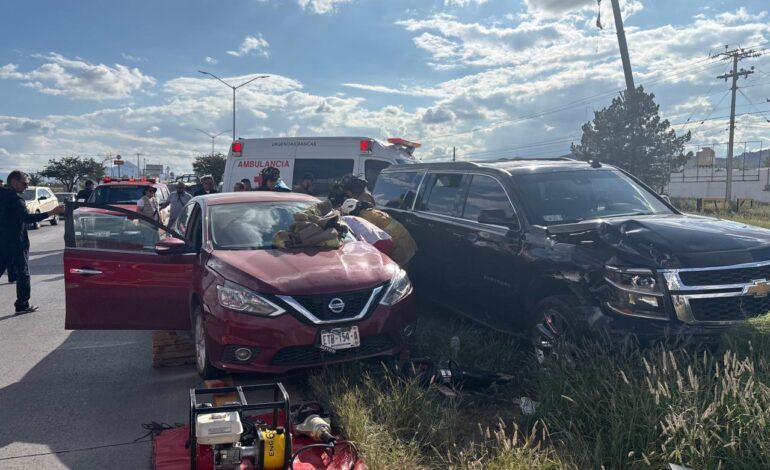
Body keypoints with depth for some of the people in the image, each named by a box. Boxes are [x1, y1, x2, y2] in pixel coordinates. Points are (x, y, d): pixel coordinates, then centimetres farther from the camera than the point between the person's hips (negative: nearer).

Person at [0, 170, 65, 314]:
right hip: (16, 243, -7)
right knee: (22, 274, 4)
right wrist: (51, 213, -33)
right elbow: (27, 218, -27)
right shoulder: (15, 198, -15)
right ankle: (22, 305, 8)